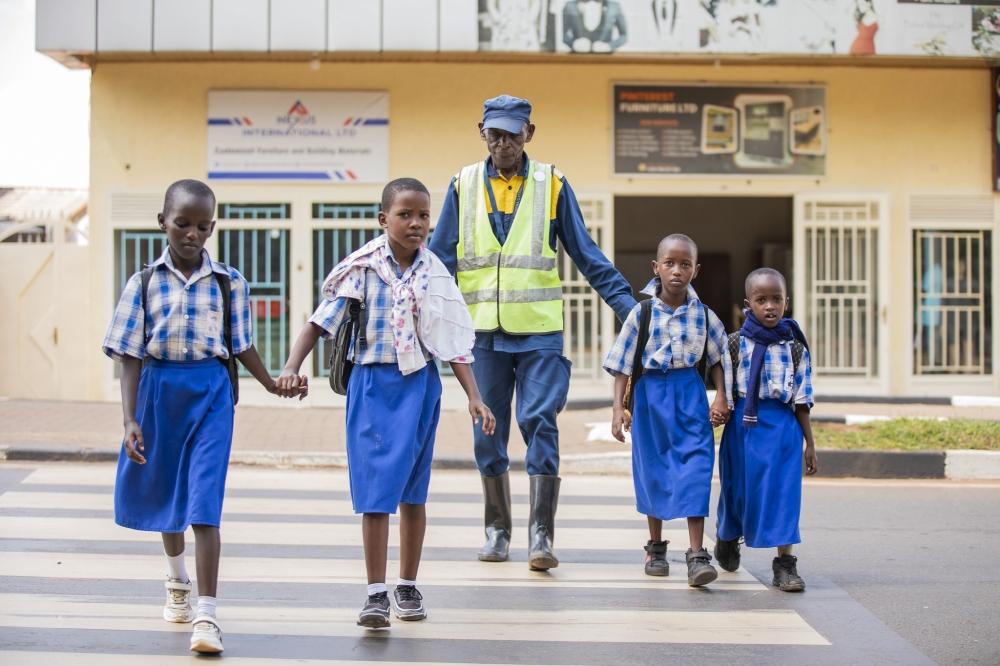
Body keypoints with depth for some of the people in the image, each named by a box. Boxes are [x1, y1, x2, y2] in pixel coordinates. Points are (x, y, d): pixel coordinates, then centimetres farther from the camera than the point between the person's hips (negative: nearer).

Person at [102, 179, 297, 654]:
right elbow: (130, 356, -3)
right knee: (165, 492, 20)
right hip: (160, 388, 2)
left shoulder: (230, 283, 0)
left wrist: (274, 385, 5)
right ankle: (177, 579, 46)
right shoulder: (145, 283, -1)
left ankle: (206, 615, -13)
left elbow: (241, 345, 11)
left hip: (211, 392, -2)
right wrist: (130, 420, -9)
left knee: (204, 504, -11)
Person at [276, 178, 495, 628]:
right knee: (374, 489, -6)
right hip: (372, 383, -2)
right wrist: (292, 367, -17)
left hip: (419, 384, 2)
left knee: (412, 490, 10)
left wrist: (474, 397, -2)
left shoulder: (435, 275, 2)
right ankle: (376, 592, -1)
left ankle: (407, 586, 22)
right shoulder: (362, 268, -5)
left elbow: (454, 342, 4)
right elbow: (321, 321, -5)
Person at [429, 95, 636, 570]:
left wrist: (626, 304, 1)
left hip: (539, 329, -2)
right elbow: (439, 259, 10)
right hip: (482, 330, 2)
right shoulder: (464, 186, 8)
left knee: (539, 422, -10)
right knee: (488, 430, 6)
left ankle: (540, 535, -9)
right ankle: (497, 530, 18)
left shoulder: (551, 185, 4)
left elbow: (587, 255, 6)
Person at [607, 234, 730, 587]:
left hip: (690, 393, 0)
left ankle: (697, 554, -12)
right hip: (650, 392, 0)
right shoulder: (641, 313, -5)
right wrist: (618, 408, -9)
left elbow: (718, 359, 11)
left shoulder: (703, 315, -1)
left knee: (695, 468, -11)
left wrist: (721, 398, 0)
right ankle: (656, 547, 28)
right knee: (653, 469, 11)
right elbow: (622, 364, -3)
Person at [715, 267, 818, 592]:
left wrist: (810, 444, 5)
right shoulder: (735, 344, 0)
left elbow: (802, 400, 5)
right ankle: (727, 538, 41)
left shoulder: (795, 348, 3)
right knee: (738, 487, 12)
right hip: (743, 424, 0)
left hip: (782, 425, 0)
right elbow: (727, 394, 1)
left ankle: (785, 564, -3)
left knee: (783, 490, -6)